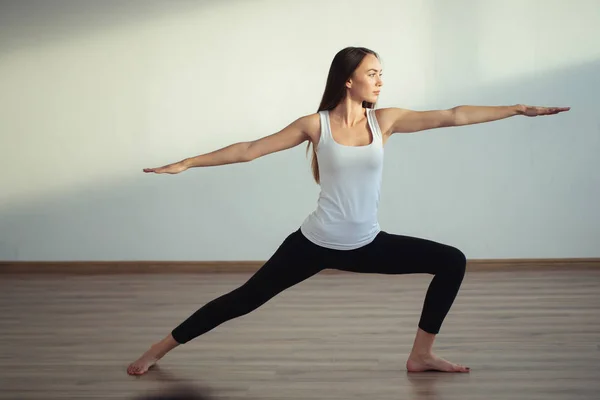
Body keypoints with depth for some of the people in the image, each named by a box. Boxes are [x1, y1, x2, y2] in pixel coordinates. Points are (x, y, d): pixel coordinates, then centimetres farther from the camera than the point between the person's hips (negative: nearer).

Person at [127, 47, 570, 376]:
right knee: (246, 298, -1)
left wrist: (520, 109, -9)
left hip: (367, 244, 4)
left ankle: (421, 354, 9)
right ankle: (159, 349, 14)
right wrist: (187, 163, -8)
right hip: (317, 243, -3)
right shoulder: (316, 125, -8)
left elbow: (453, 116, -6)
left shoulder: (385, 120, -2)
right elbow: (249, 149, -6)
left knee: (452, 262, -2)